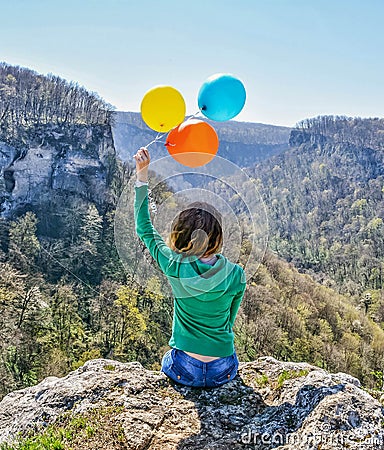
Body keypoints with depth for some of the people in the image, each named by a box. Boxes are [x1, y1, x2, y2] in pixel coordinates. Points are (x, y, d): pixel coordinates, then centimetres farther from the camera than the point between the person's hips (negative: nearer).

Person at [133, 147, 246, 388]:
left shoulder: (175, 267, -20)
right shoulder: (236, 274, -17)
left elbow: (144, 228, -5)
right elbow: (230, 320, 1)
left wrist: (142, 173, -6)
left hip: (185, 370, 0)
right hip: (224, 371, 1)